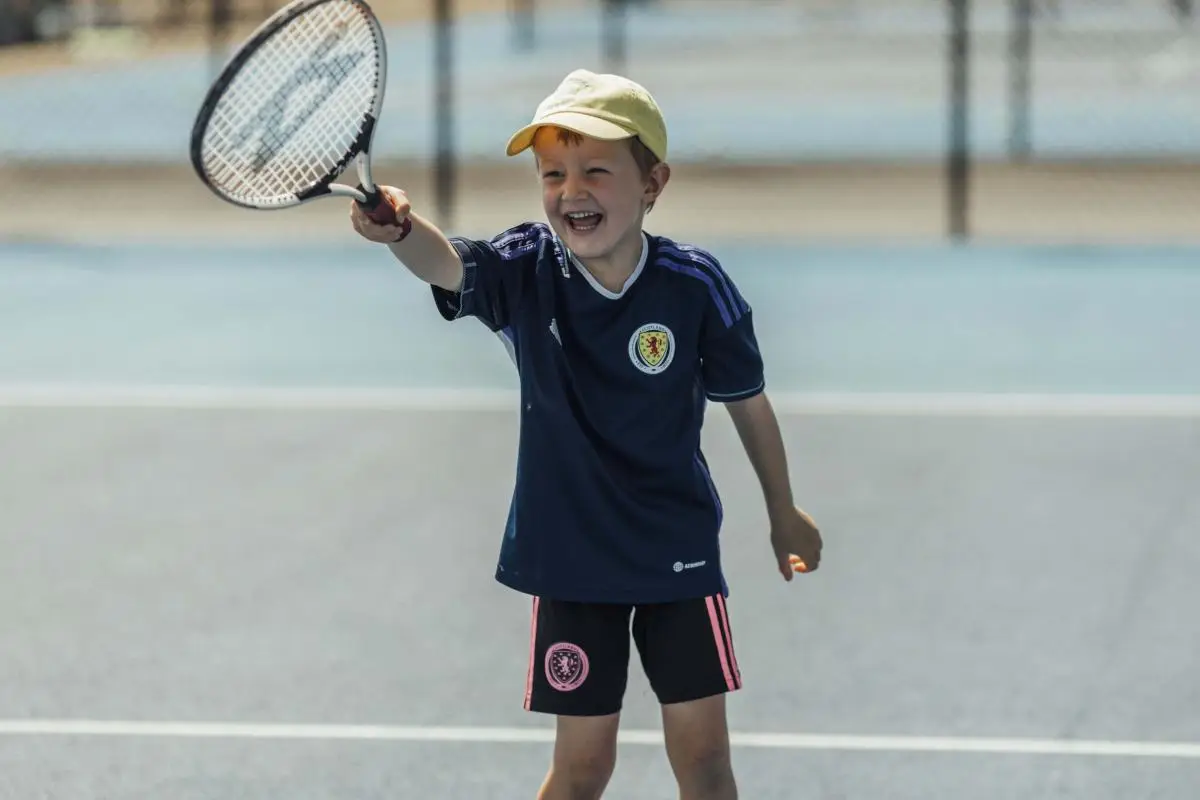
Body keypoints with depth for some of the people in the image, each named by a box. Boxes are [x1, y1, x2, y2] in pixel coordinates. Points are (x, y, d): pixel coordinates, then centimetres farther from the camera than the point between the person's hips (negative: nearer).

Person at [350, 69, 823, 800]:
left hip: (678, 553, 0)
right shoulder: (525, 273, -12)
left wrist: (784, 514, 14)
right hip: (569, 555, 0)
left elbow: (747, 403, 1)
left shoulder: (696, 286, -14)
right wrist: (400, 230, -58)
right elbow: (446, 263, -34)